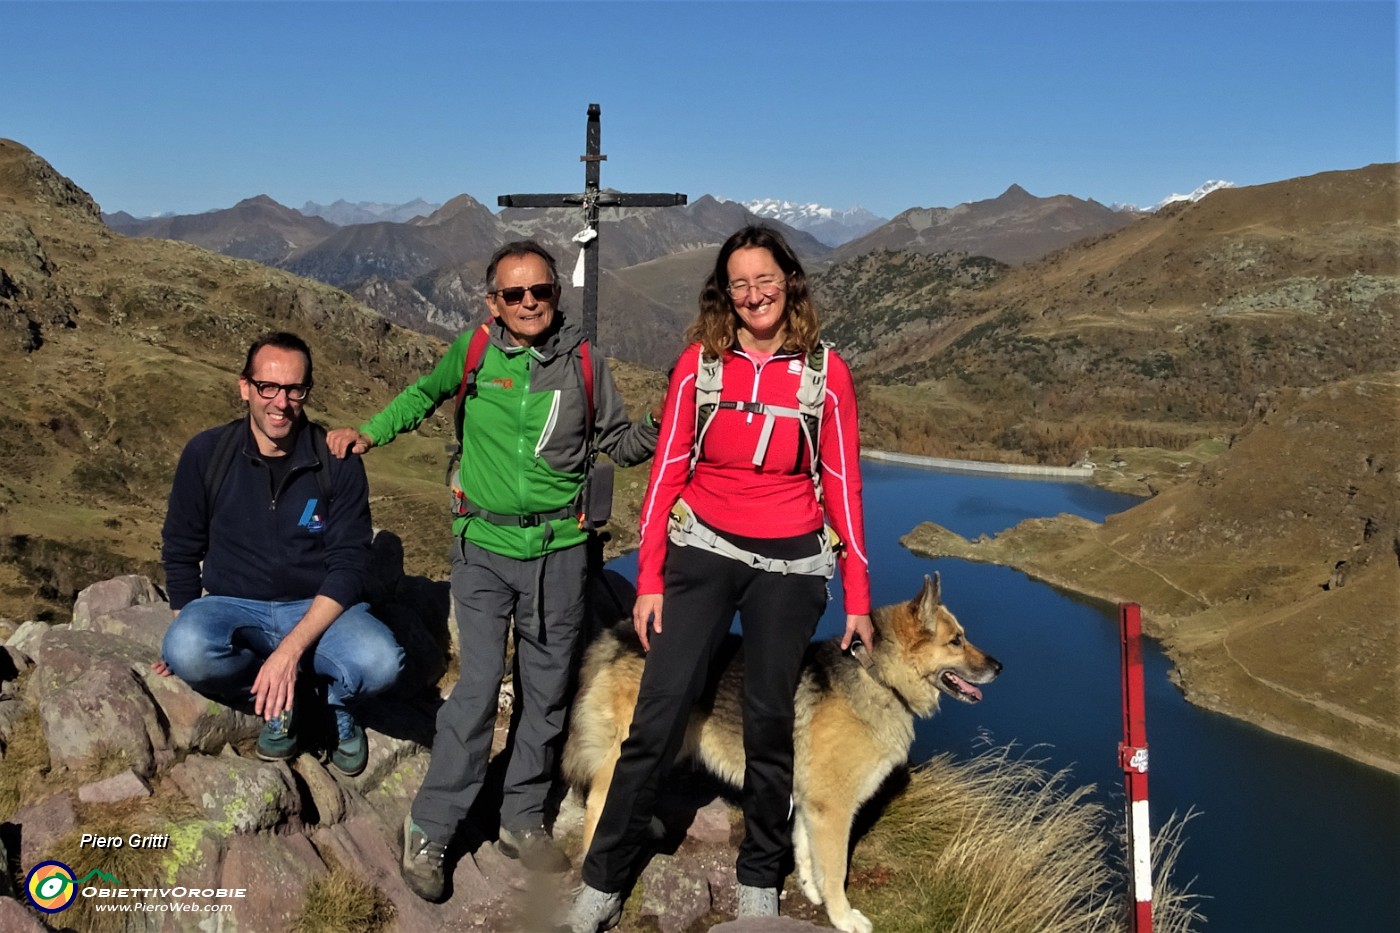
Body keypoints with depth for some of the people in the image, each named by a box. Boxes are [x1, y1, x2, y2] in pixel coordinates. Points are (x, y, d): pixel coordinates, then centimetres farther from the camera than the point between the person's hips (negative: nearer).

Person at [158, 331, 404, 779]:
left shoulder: (337, 461, -7)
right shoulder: (207, 454, -4)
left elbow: (348, 566, -10)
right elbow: (181, 552, 8)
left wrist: (292, 648, -22)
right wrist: (186, 631, 0)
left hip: (318, 609, -1)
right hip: (233, 607, 1)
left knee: (381, 662, -32)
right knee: (186, 652, -34)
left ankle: (335, 703, 6)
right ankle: (284, 700, -3)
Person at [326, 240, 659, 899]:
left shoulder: (583, 363, -1)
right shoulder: (473, 352, -2)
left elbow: (619, 442, 8)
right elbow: (424, 395, 16)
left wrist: (662, 429, -10)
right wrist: (368, 433, 3)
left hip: (559, 548, 2)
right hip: (484, 547, -1)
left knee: (547, 692, 9)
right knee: (479, 686, -8)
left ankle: (523, 820, 26)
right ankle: (428, 831, 7)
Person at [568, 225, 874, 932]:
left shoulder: (825, 372, -1)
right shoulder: (699, 363, -1)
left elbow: (843, 486, 3)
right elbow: (666, 471, 1)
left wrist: (858, 597, 2)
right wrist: (649, 579, -2)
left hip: (790, 566, 0)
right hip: (703, 552, 0)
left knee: (769, 721, 10)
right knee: (658, 713, -4)